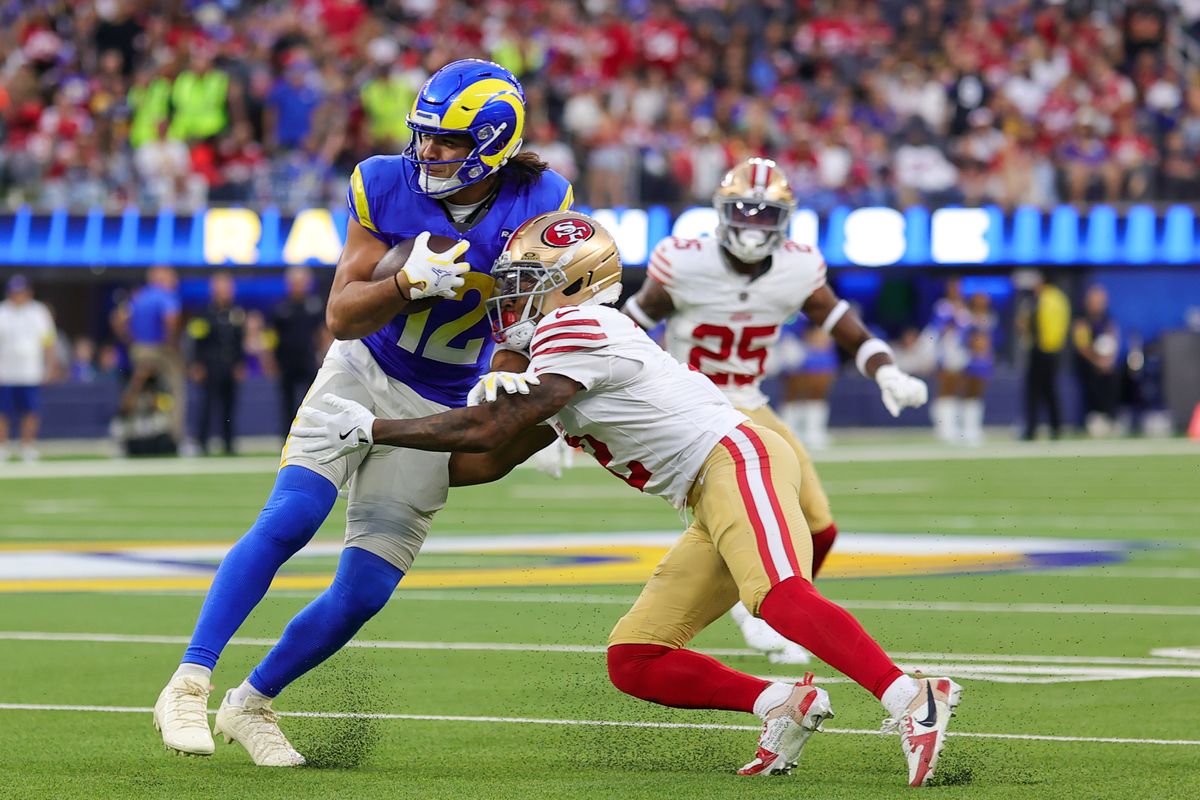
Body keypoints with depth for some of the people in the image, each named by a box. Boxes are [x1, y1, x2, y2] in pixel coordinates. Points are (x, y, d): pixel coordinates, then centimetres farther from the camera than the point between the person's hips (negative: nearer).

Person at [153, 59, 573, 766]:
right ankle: (189, 683, -19)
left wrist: (500, 388, -21)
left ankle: (252, 705, 17)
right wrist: (409, 283, -30)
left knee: (364, 594, -3)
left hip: (438, 410, 1)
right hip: (362, 373, -1)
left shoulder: (539, 205, -13)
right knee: (290, 518, -24)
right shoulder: (387, 186, -14)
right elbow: (341, 316, -12)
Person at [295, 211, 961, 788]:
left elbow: (489, 432, -13)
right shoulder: (559, 355, 24)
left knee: (780, 599, -34)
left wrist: (371, 429, -5)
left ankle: (913, 701, -41)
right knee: (633, 663, 4)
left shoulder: (578, 331, -8)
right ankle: (783, 707, -3)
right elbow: (491, 463, 28)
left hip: (734, 460, -10)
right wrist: (376, 463, 22)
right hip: (713, 504, 10)